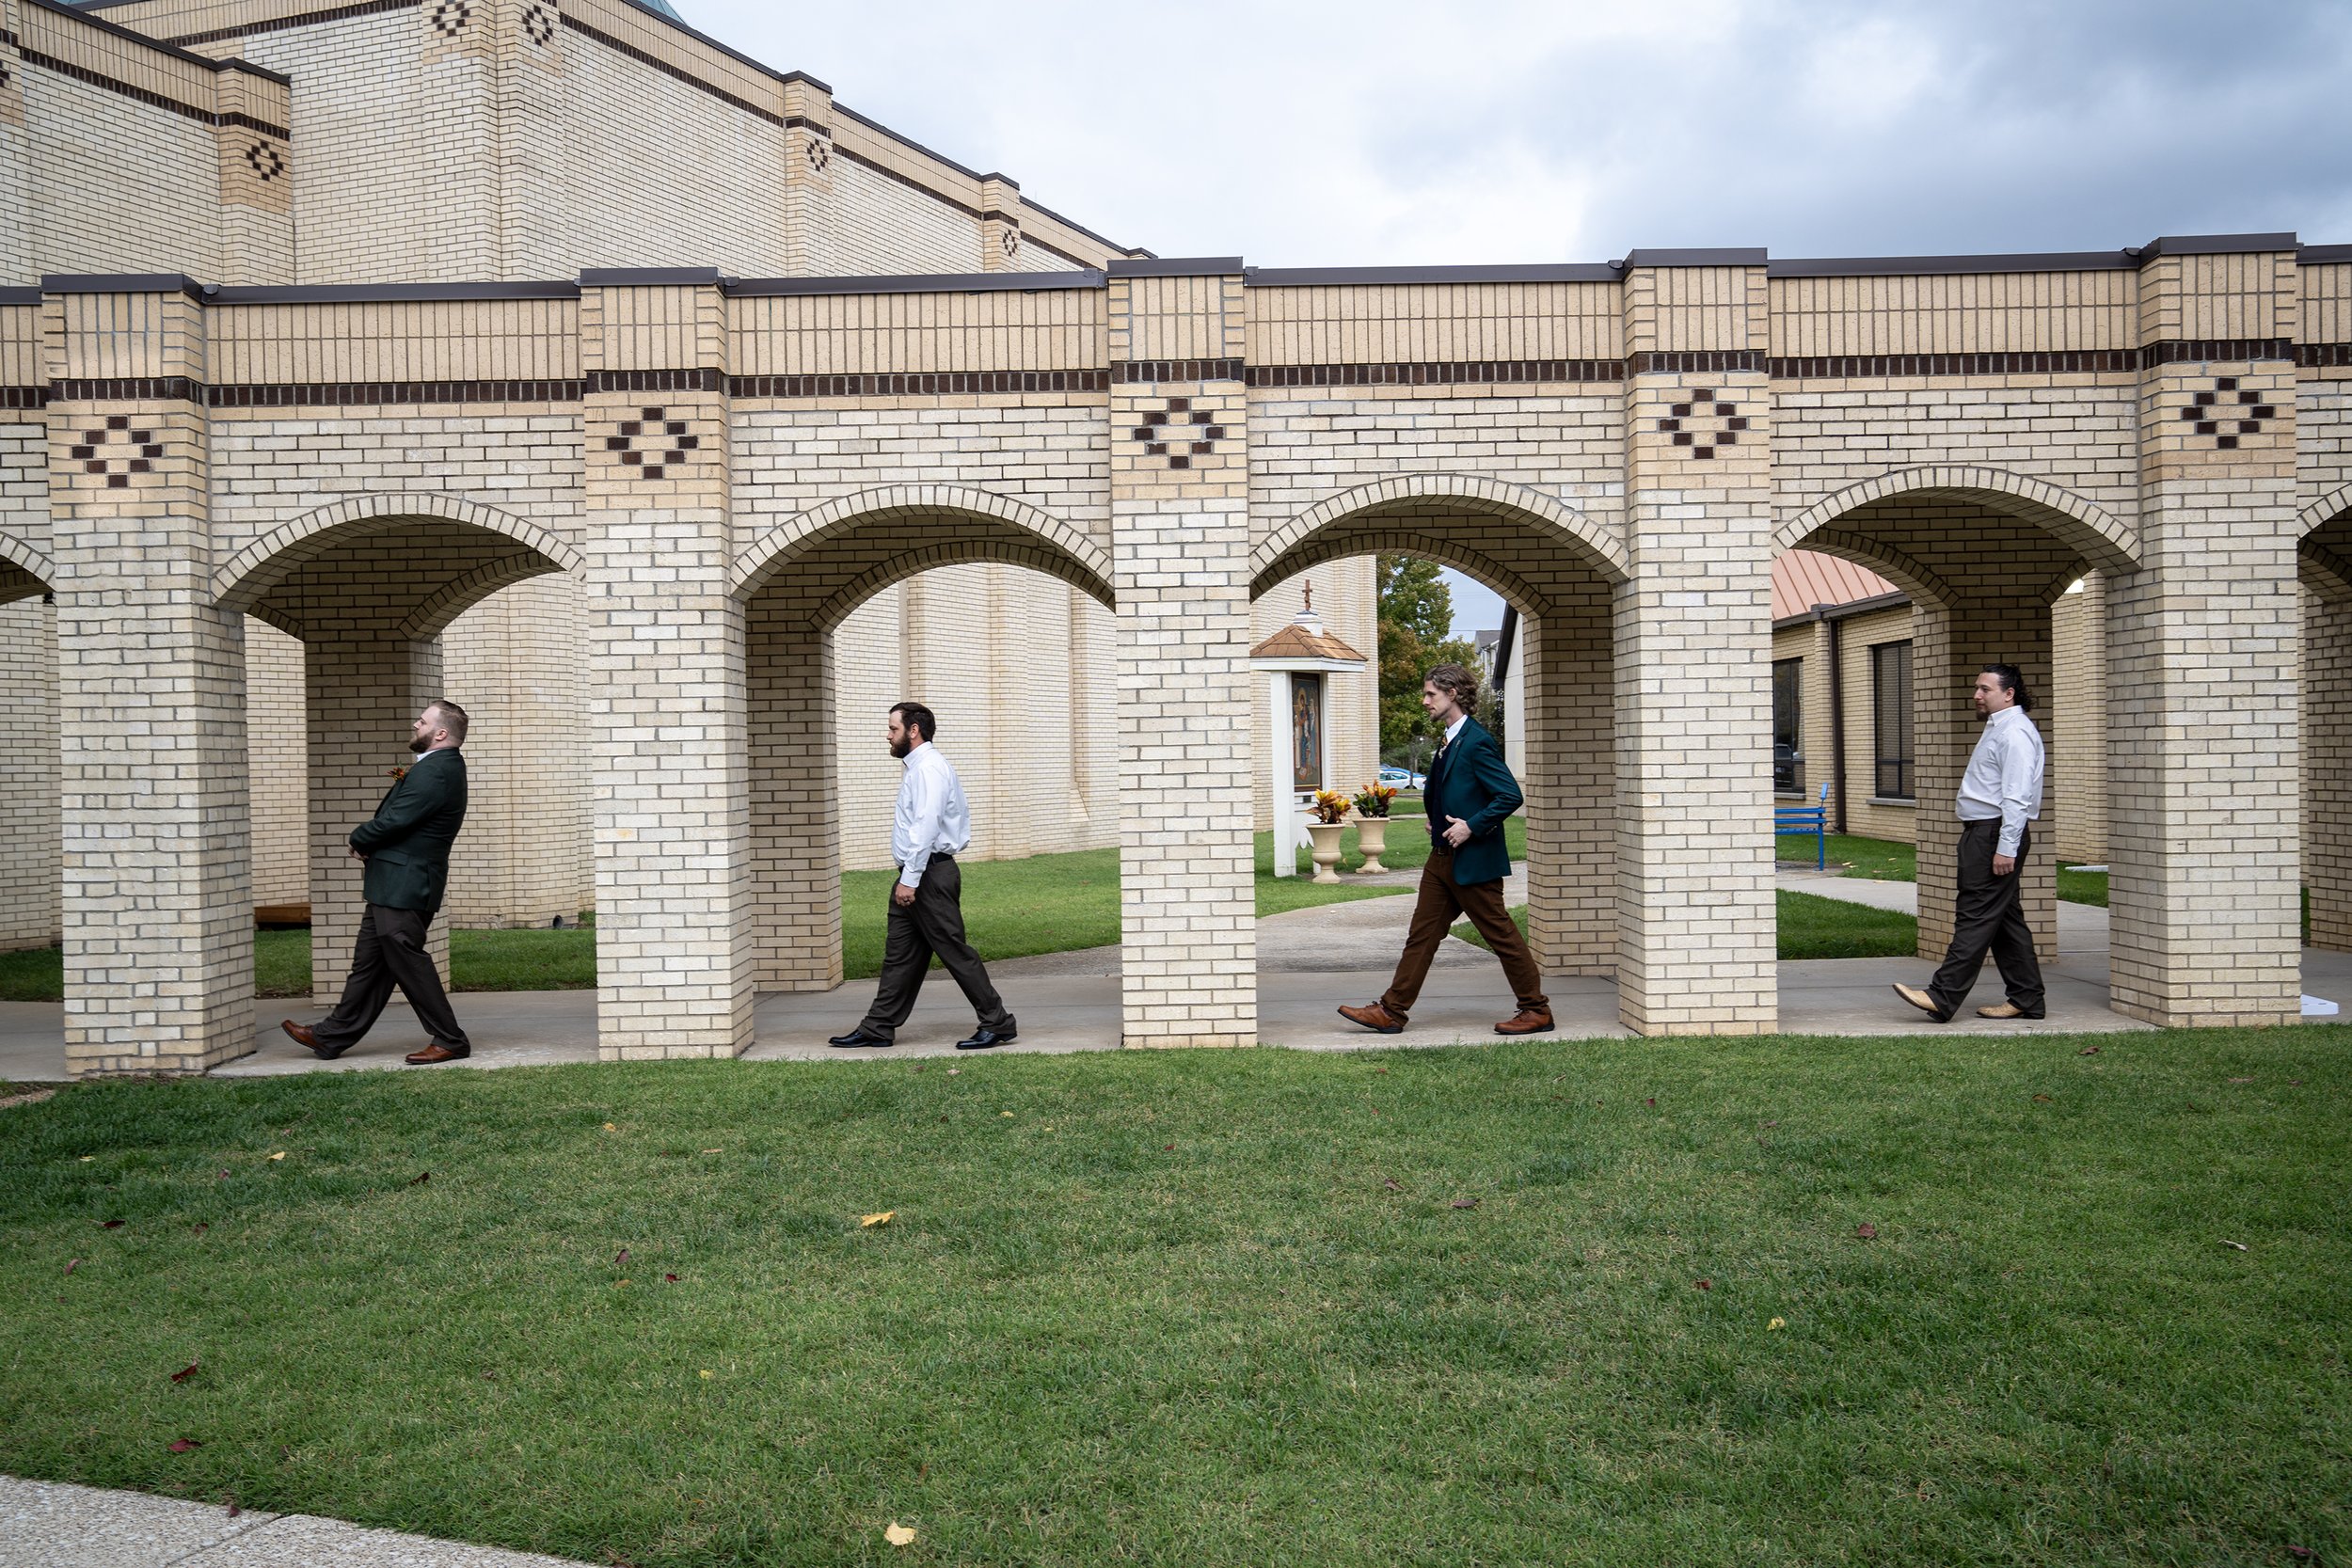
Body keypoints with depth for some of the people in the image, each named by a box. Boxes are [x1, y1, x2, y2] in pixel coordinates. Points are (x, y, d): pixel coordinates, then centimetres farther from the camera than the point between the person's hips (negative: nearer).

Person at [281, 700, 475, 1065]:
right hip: (397, 885, 11)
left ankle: (450, 1041, 3)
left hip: (403, 888, -11)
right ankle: (332, 1036, 25)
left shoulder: (434, 772, -19)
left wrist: (359, 839, -2)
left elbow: (392, 822, -22)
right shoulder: (443, 767, 15)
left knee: (408, 962, -4)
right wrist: (368, 842, -1)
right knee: (369, 963, 16)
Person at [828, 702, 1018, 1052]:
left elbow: (926, 826, -22)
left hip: (930, 875, -10)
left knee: (955, 952, -5)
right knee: (900, 954, 12)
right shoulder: (918, 767, 18)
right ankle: (878, 1029, 17)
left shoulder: (928, 767, -14)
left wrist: (910, 879, -23)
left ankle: (997, 1024, 3)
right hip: (916, 876, 10)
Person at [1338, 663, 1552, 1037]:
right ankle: (1390, 1011, 13)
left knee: (1501, 934, 1)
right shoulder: (1450, 741, 13)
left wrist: (1471, 826, -21)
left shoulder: (1477, 742, -16)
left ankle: (1537, 1010, 14)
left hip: (1473, 860, -9)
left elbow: (1511, 796, -21)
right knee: (1422, 934, 10)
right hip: (1443, 858, 10)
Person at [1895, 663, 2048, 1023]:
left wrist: (2006, 848, -25)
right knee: (2005, 917, 12)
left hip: (1997, 833, -11)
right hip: (1983, 832, 11)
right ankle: (2026, 999, 17)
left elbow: (2016, 797, -21)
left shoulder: (2014, 732, -14)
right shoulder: (1996, 728, 20)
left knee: (1975, 917, -10)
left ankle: (1943, 998, -12)